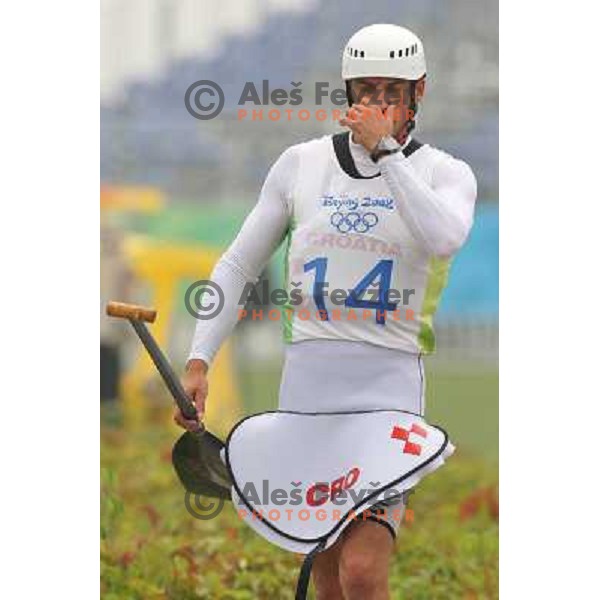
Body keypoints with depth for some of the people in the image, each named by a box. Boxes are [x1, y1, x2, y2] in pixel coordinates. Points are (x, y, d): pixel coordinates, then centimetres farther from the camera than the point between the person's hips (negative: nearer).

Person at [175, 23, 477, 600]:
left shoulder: (445, 173, 4)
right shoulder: (301, 164, 12)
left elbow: (445, 237, -20)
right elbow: (237, 265, 17)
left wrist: (384, 148, -16)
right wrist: (198, 362, 7)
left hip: (389, 384, -3)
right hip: (308, 379, 3)